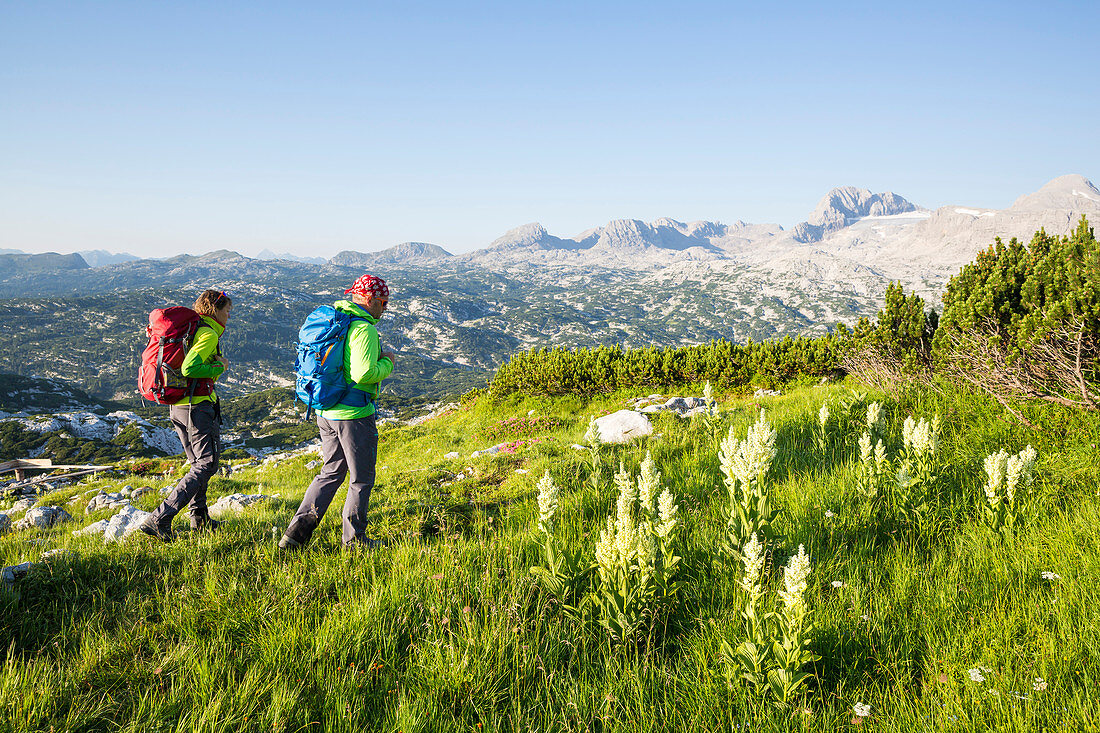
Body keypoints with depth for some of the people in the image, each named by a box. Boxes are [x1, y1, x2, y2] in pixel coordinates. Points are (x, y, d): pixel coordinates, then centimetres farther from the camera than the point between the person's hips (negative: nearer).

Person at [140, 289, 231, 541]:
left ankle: (200, 518, 26)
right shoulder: (209, 334, -13)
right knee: (206, 465, -5)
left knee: (198, 463, 19)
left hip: (177, 406, 10)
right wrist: (218, 367, -11)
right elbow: (188, 368, -26)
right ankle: (159, 519, -11)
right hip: (198, 405, -10)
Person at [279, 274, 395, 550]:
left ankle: (297, 532, 13)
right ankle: (354, 538, 17)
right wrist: (386, 362, -5)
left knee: (330, 473, 18)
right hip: (354, 413, -8)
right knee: (362, 478, 7)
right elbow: (364, 374, -25)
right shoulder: (363, 328, -16)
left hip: (325, 413, 8)